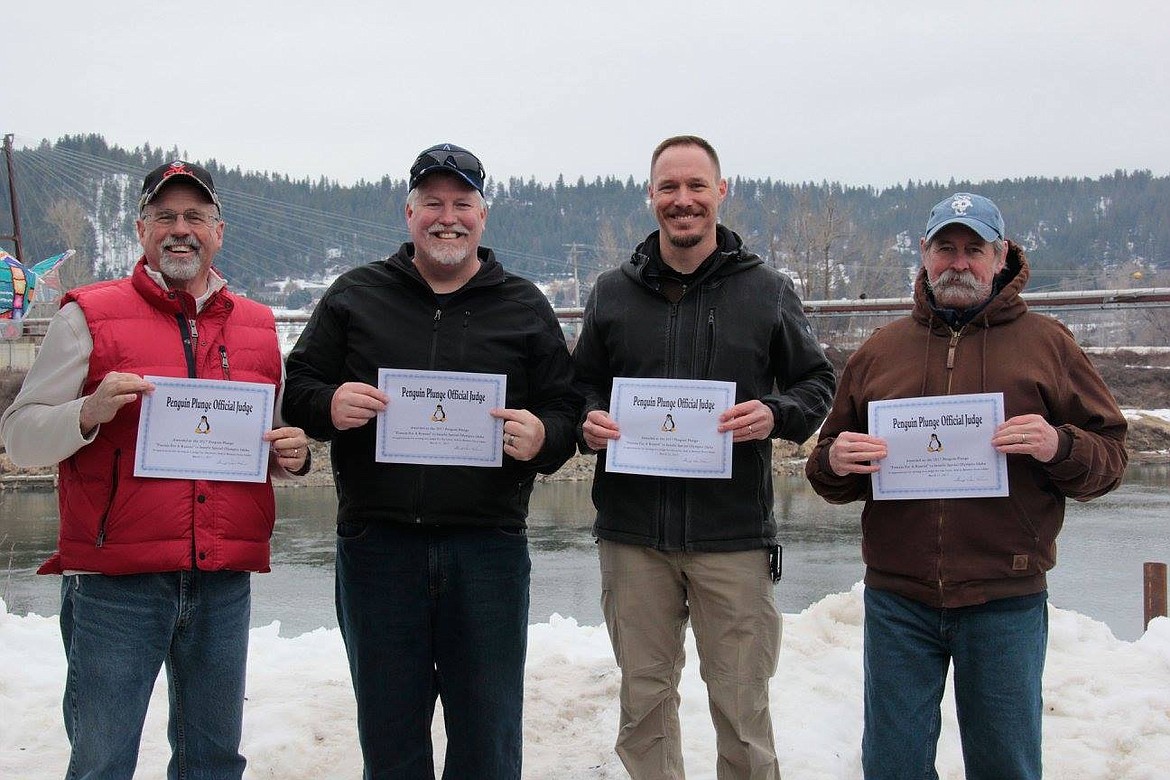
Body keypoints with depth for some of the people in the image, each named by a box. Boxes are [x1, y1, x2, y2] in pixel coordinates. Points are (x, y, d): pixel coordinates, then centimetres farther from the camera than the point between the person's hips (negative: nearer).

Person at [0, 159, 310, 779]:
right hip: (115, 585, -4)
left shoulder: (257, 327, 14)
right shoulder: (88, 316, 2)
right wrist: (90, 413, -20)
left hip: (224, 584, 4)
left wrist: (292, 455, 1)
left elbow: (278, 440, 24)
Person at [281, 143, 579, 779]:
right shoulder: (355, 295, 10)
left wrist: (540, 438, -14)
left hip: (487, 547, 0)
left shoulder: (525, 307, 10)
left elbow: (564, 410, 9)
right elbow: (296, 387, 9)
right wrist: (330, 405, -13)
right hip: (376, 544, 1)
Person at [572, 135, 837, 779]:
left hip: (733, 534, -2)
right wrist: (588, 422, -6)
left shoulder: (767, 290, 5)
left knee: (742, 708, 3)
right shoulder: (612, 292, 10)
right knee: (643, 697, 11)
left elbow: (817, 383, 8)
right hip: (632, 533, 2)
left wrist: (775, 414, -13)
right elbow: (581, 385, 17)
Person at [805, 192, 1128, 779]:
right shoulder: (879, 351, 10)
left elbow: (1110, 454, 2)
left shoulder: (1046, 343, 4)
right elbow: (830, 473, 15)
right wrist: (834, 463, -8)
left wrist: (1059, 448, -18)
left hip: (1005, 602, -1)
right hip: (898, 599, 2)